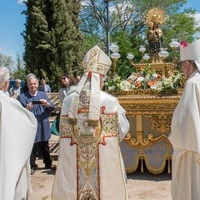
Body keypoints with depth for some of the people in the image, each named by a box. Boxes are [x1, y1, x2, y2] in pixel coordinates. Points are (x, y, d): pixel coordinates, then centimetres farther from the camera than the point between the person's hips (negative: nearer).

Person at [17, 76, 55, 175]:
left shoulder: (43, 95, 6)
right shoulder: (22, 97, -4)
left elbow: (53, 107, 1)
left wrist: (47, 104, -20)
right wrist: (26, 108, -29)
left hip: (43, 126, 3)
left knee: (45, 147, 16)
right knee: (32, 148, 3)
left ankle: (48, 163, 31)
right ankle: (32, 166, 18)